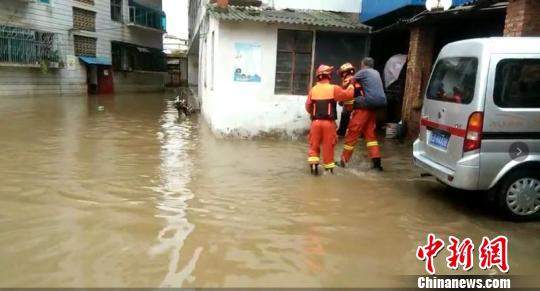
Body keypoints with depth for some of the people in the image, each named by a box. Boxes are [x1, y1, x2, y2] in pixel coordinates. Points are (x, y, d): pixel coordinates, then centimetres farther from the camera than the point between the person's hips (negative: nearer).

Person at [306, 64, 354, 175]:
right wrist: (350, 86, 14)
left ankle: (313, 164, 5)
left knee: (314, 144, 13)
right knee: (328, 146, 7)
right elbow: (348, 94, -5)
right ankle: (328, 167, 14)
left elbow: (308, 107, 6)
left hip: (316, 121, 2)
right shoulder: (333, 89, -6)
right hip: (329, 122, -2)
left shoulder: (313, 89, 3)